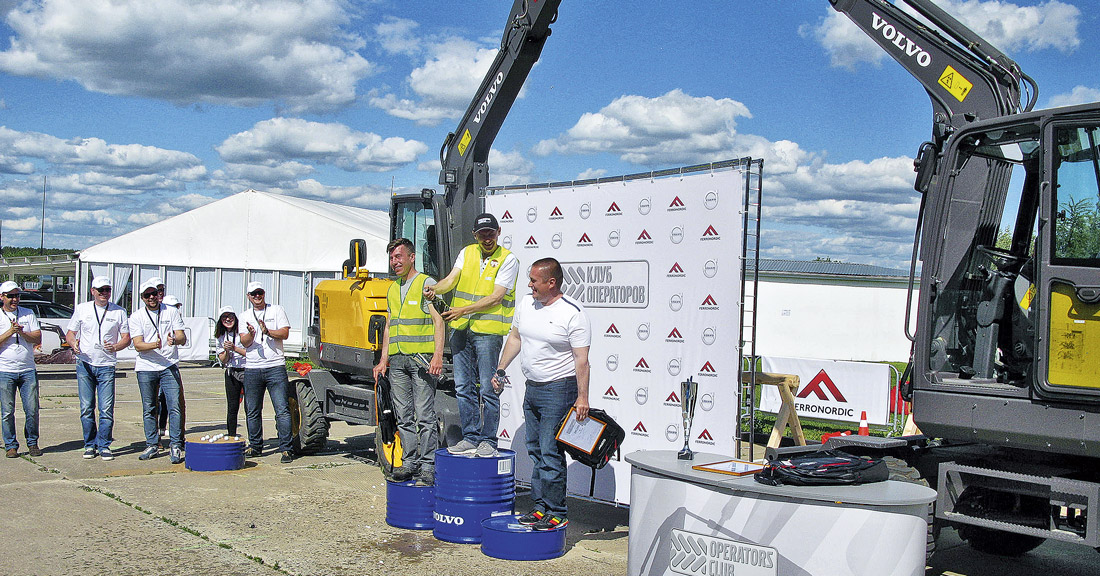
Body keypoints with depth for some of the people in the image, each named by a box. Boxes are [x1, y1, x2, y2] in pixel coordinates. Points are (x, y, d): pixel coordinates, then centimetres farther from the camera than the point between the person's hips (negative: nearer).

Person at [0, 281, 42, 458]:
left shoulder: (28, 314, 10)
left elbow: (38, 339, 3)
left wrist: (22, 332, -12)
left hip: (28, 370, 2)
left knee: (32, 410, 0)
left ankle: (32, 443, 14)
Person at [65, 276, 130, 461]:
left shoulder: (119, 312, 7)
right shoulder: (82, 309, 10)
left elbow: (126, 338, 7)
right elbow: (70, 333, 12)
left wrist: (115, 346, -14)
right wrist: (73, 344, -11)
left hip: (106, 366, -1)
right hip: (84, 364, 1)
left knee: (107, 409, -6)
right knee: (86, 408, 2)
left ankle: (104, 446, 4)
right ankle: (90, 445, 14)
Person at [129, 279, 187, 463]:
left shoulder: (171, 312, 6)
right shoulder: (136, 317, 3)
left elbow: (182, 338, -1)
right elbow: (138, 345, -7)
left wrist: (174, 340, -25)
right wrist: (154, 345, -28)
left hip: (169, 366, 0)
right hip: (145, 367, 1)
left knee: (174, 407, -8)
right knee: (149, 409, 7)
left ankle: (175, 445, -3)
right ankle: (152, 445, 18)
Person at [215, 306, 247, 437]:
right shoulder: (221, 336, 10)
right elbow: (223, 360, 9)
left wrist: (234, 348, -17)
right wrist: (226, 351, -10)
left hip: (247, 371, -4)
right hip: (231, 374, 4)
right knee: (232, 408, 6)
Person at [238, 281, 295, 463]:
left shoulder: (276, 310, 8)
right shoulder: (245, 316, 14)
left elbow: (285, 333, -2)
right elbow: (244, 342, 2)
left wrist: (268, 331, -18)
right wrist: (251, 334, -19)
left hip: (275, 367, -3)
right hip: (252, 369, 3)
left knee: (282, 410, -8)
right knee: (252, 411, 9)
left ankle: (286, 449, -5)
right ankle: (255, 447, 23)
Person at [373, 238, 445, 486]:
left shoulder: (426, 283, -1)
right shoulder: (393, 289, 20)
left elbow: (438, 321, -8)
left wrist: (437, 356, -18)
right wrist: (383, 360, 17)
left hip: (421, 359, -7)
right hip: (397, 361, 7)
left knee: (425, 416, -7)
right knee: (404, 417, 9)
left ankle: (428, 467, -3)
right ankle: (410, 462, 16)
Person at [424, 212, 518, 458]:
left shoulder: (508, 260, -5)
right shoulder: (467, 253, 13)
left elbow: (496, 297, -11)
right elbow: (451, 279, 3)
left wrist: (464, 310, -17)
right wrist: (435, 289, -18)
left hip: (488, 330, -5)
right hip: (461, 329, 6)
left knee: (487, 388, -3)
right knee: (463, 387, 9)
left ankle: (488, 441, 7)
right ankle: (470, 438, 18)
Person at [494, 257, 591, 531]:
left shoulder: (573, 313, -14)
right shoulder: (526, 304, 8)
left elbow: (581, 359, -16)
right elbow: (515, 337, 21)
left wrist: (582, 396, -19)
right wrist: (500, 369, 19)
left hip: (559, 389, -8)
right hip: (532, 388, 8)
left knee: (551, 453, -8)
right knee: (535, 451, 13)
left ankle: (556, 514, 1)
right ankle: (540, 507, 22)